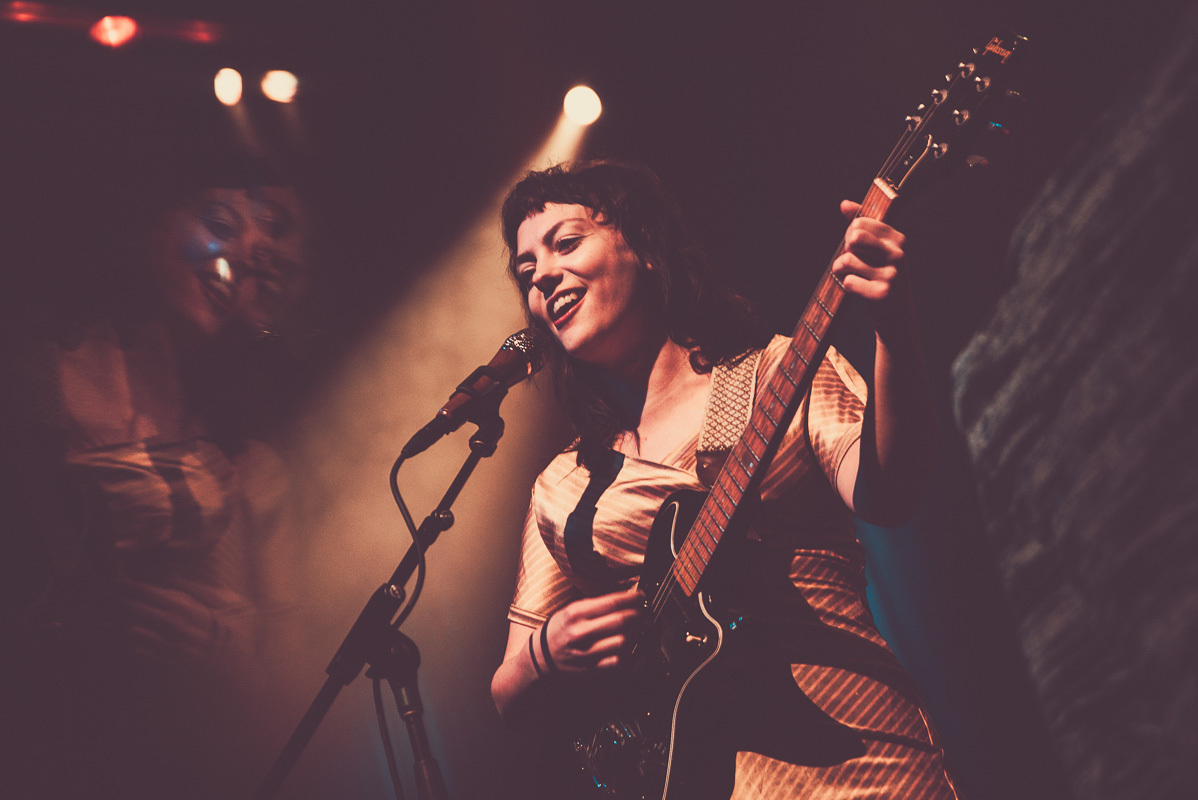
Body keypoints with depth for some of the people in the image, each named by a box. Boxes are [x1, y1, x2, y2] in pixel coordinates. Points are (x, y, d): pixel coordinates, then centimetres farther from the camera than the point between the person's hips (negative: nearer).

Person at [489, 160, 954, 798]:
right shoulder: (561, 487, 15)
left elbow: (884, 496, -8)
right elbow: (514, 699, 15)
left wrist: (895, 334, -23)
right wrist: (546, 656, -7)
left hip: (844, 744, -6)